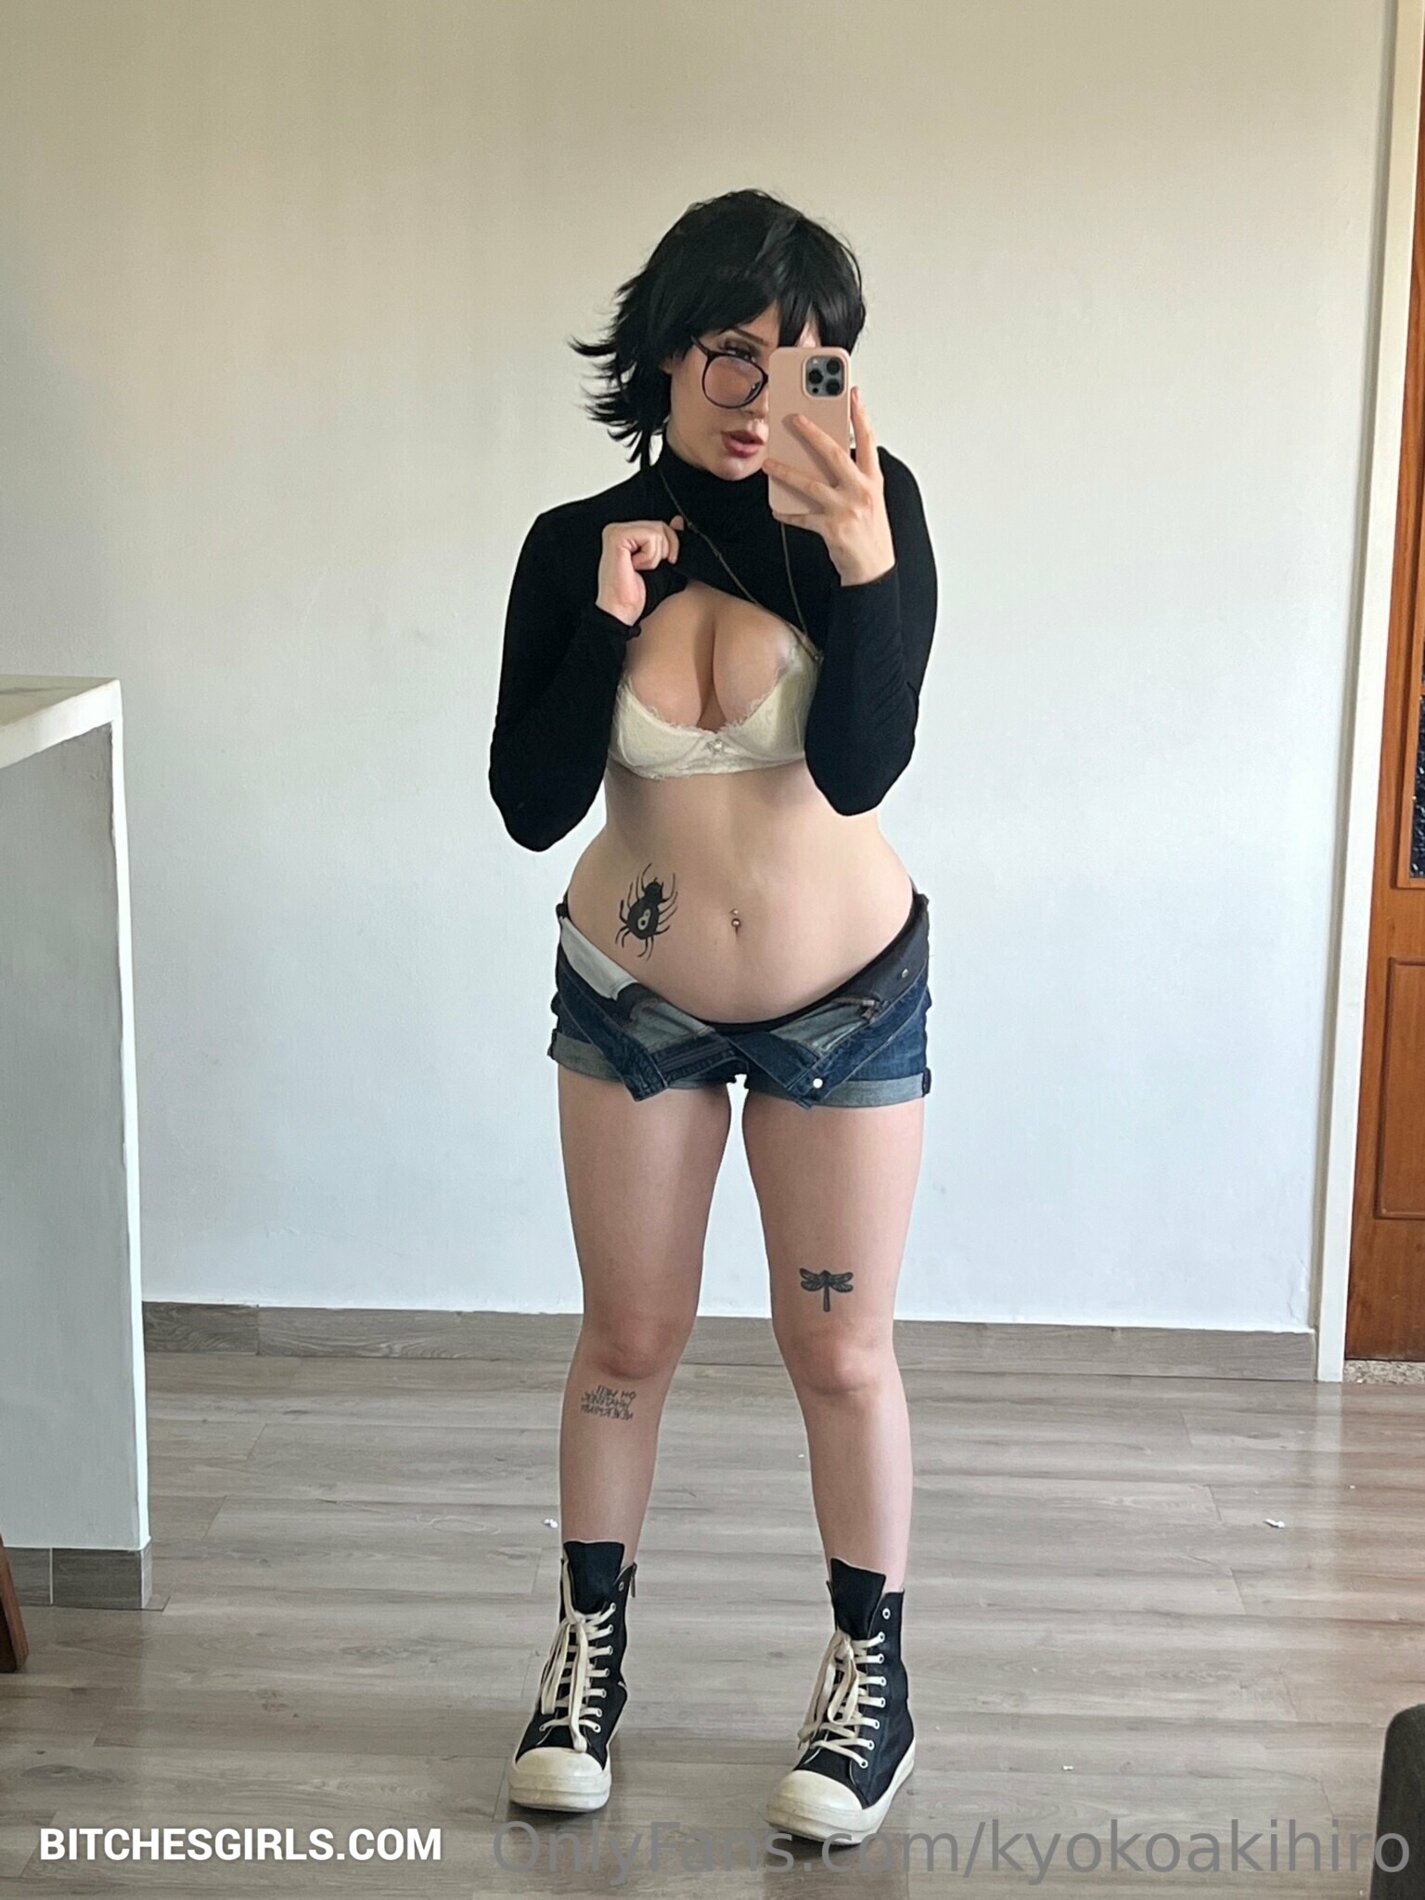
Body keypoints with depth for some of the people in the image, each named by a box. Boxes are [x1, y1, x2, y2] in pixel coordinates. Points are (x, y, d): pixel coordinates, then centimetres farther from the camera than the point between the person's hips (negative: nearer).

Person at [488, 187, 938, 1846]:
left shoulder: (873, 510, -14)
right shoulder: (575, 545, -9)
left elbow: (861, 766, -23)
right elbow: (531, 807, -12)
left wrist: (863, 559, -37)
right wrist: (608, 617, -23)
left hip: (847, 998, -1)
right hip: (635, 998, 2)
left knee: (841, 1353, 8)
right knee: (628, 1338, 14)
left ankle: (873, 1673, 28)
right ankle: (589, 1647, 34)